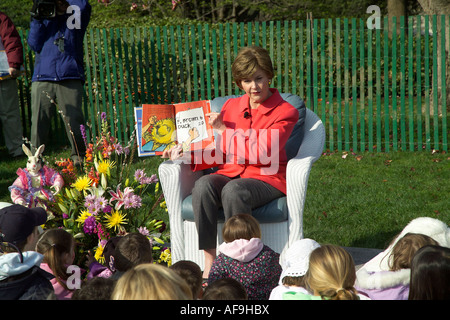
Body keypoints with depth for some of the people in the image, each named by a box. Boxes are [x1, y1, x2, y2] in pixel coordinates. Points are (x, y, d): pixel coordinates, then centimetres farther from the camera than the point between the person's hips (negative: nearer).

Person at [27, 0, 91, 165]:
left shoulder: (75, 17, 15)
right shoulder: (44, 19, 21)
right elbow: (34, 44, 8)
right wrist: (37, 19, 1)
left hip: (70, 79, -2)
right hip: (43, 79, 2)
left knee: (74, 119, -8)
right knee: (39, 119, -5)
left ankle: (79, 156, 4)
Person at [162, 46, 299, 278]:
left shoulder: (285, 112, -2)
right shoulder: (231, 106, 14)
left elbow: (262, 153, -14)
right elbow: (218, 155, 15)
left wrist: (223, 131, -8)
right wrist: (186, 156, -2)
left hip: (266, 178, -4)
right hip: (229, 173, 4)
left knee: (233, 190, -37)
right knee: (203, 185, -31)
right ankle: (210, 265, -29)